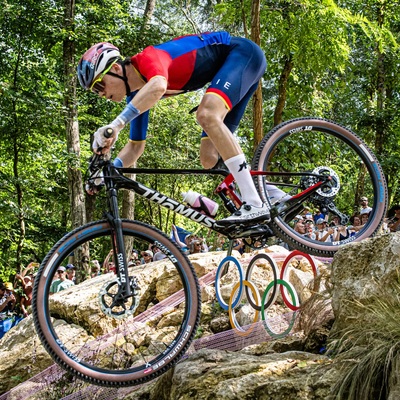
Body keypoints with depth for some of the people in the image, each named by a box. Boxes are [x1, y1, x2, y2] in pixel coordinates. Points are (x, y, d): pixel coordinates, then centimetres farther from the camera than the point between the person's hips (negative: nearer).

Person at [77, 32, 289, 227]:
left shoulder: (148, 58, -26)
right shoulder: (136, 94, 0)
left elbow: (158, 86, -51)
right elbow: (136, 146, 6)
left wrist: (115, 125, -54)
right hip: (227, 66, 9)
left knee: (207, 115, -33)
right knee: (210, 158, -1)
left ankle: (255, 204, -34)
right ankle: (274, 196, 9)